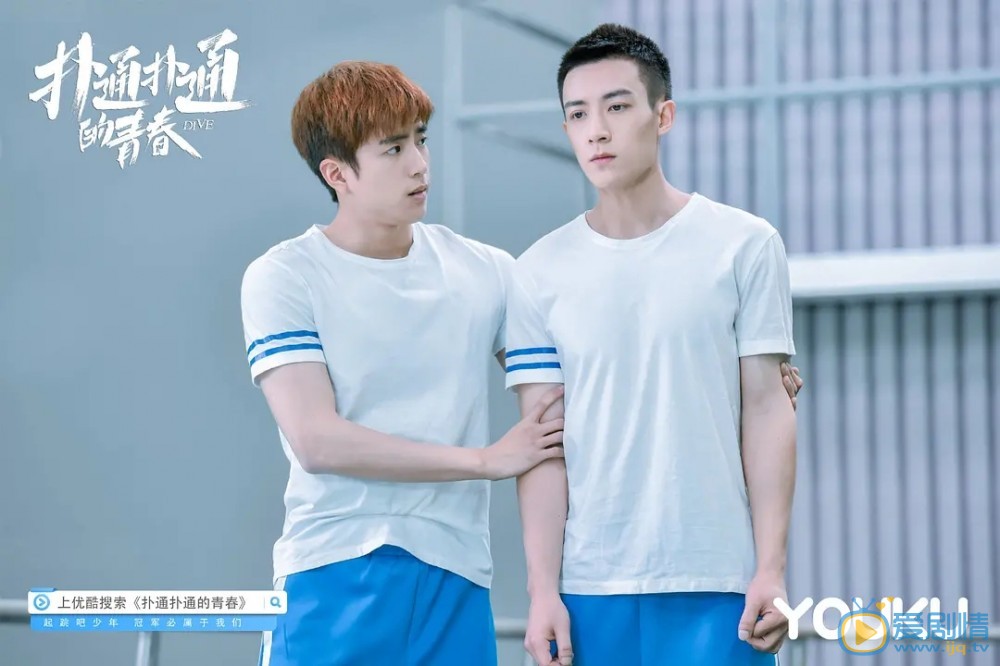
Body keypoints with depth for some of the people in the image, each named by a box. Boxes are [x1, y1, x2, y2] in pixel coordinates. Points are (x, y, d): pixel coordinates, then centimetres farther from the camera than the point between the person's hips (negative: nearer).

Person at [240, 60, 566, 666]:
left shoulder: (487, 272, 8)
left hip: (456, 577, 3)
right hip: (332, 577, -3)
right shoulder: (285, 277, -1)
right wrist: (488, 460, -8)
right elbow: (316, 439, -10)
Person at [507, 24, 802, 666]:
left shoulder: (745, 245, 2)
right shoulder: (539, 273, 6)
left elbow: (766, 409, 1)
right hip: (586, 589, 2)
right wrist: (542, 589, -4)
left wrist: (772, 571, -5)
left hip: (717, 587, -1)